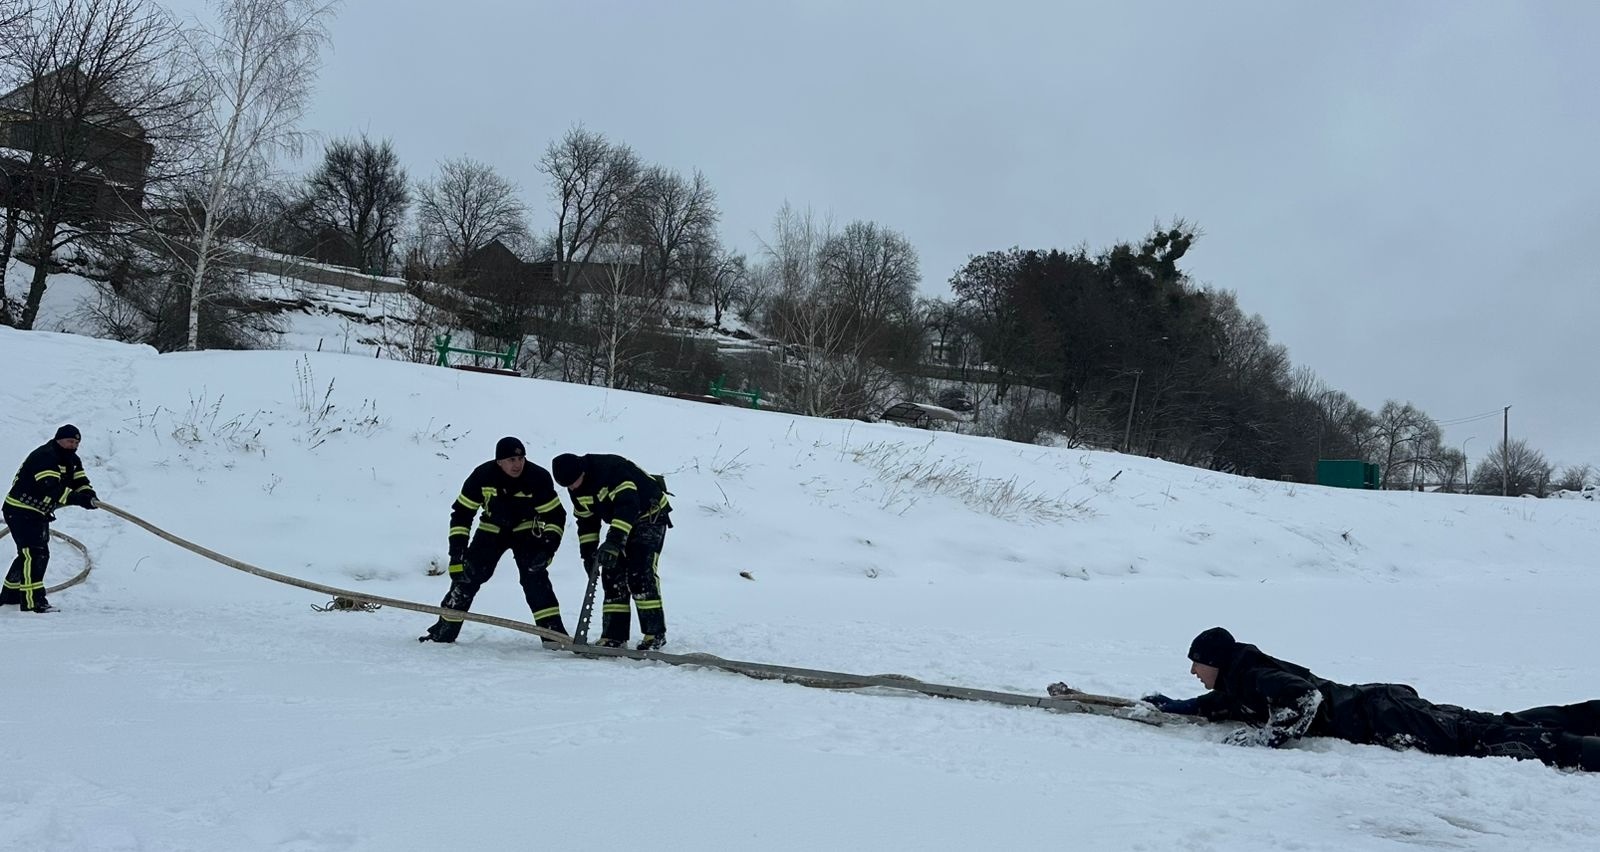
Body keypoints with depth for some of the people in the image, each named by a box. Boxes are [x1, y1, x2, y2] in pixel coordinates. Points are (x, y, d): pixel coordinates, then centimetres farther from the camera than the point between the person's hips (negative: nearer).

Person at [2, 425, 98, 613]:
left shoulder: (72, 460, 7)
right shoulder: (44, 457, -24)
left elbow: (80, 481, 0)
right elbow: (51, 488, -36)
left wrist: (88, 495, -22)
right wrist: (78, 499, -45)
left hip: (39, 513, 10)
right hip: (20, 511, -10)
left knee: (40, 554, 16)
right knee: (33, 553, -17)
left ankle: (10, 594, 31)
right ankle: (32, 601, -19)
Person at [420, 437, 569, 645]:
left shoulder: (538, 478, -26)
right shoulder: (482, 476, -24)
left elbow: (556, 515, -17)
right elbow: (462, 513, -15)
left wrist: (548, 546, -31)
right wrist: (457, 550, -21)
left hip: (526, 529, -1)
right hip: (492, 529, 2)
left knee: (534, 575, -22)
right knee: (467, 575, -8)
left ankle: (552, 631, -19)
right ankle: (444, 630, 7)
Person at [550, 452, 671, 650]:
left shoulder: (611, 468, -33)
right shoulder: (576, 487, -6)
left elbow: (628, 505, -42)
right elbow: (586, 521, 7)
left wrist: (614, 541, -49)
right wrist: (588, 552, 0)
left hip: (651, 513, -8)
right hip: (622, 521, 8)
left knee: (640, 573, -19)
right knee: (613, 575, -1)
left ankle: (655, 633, -14)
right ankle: (614, 635, 3)